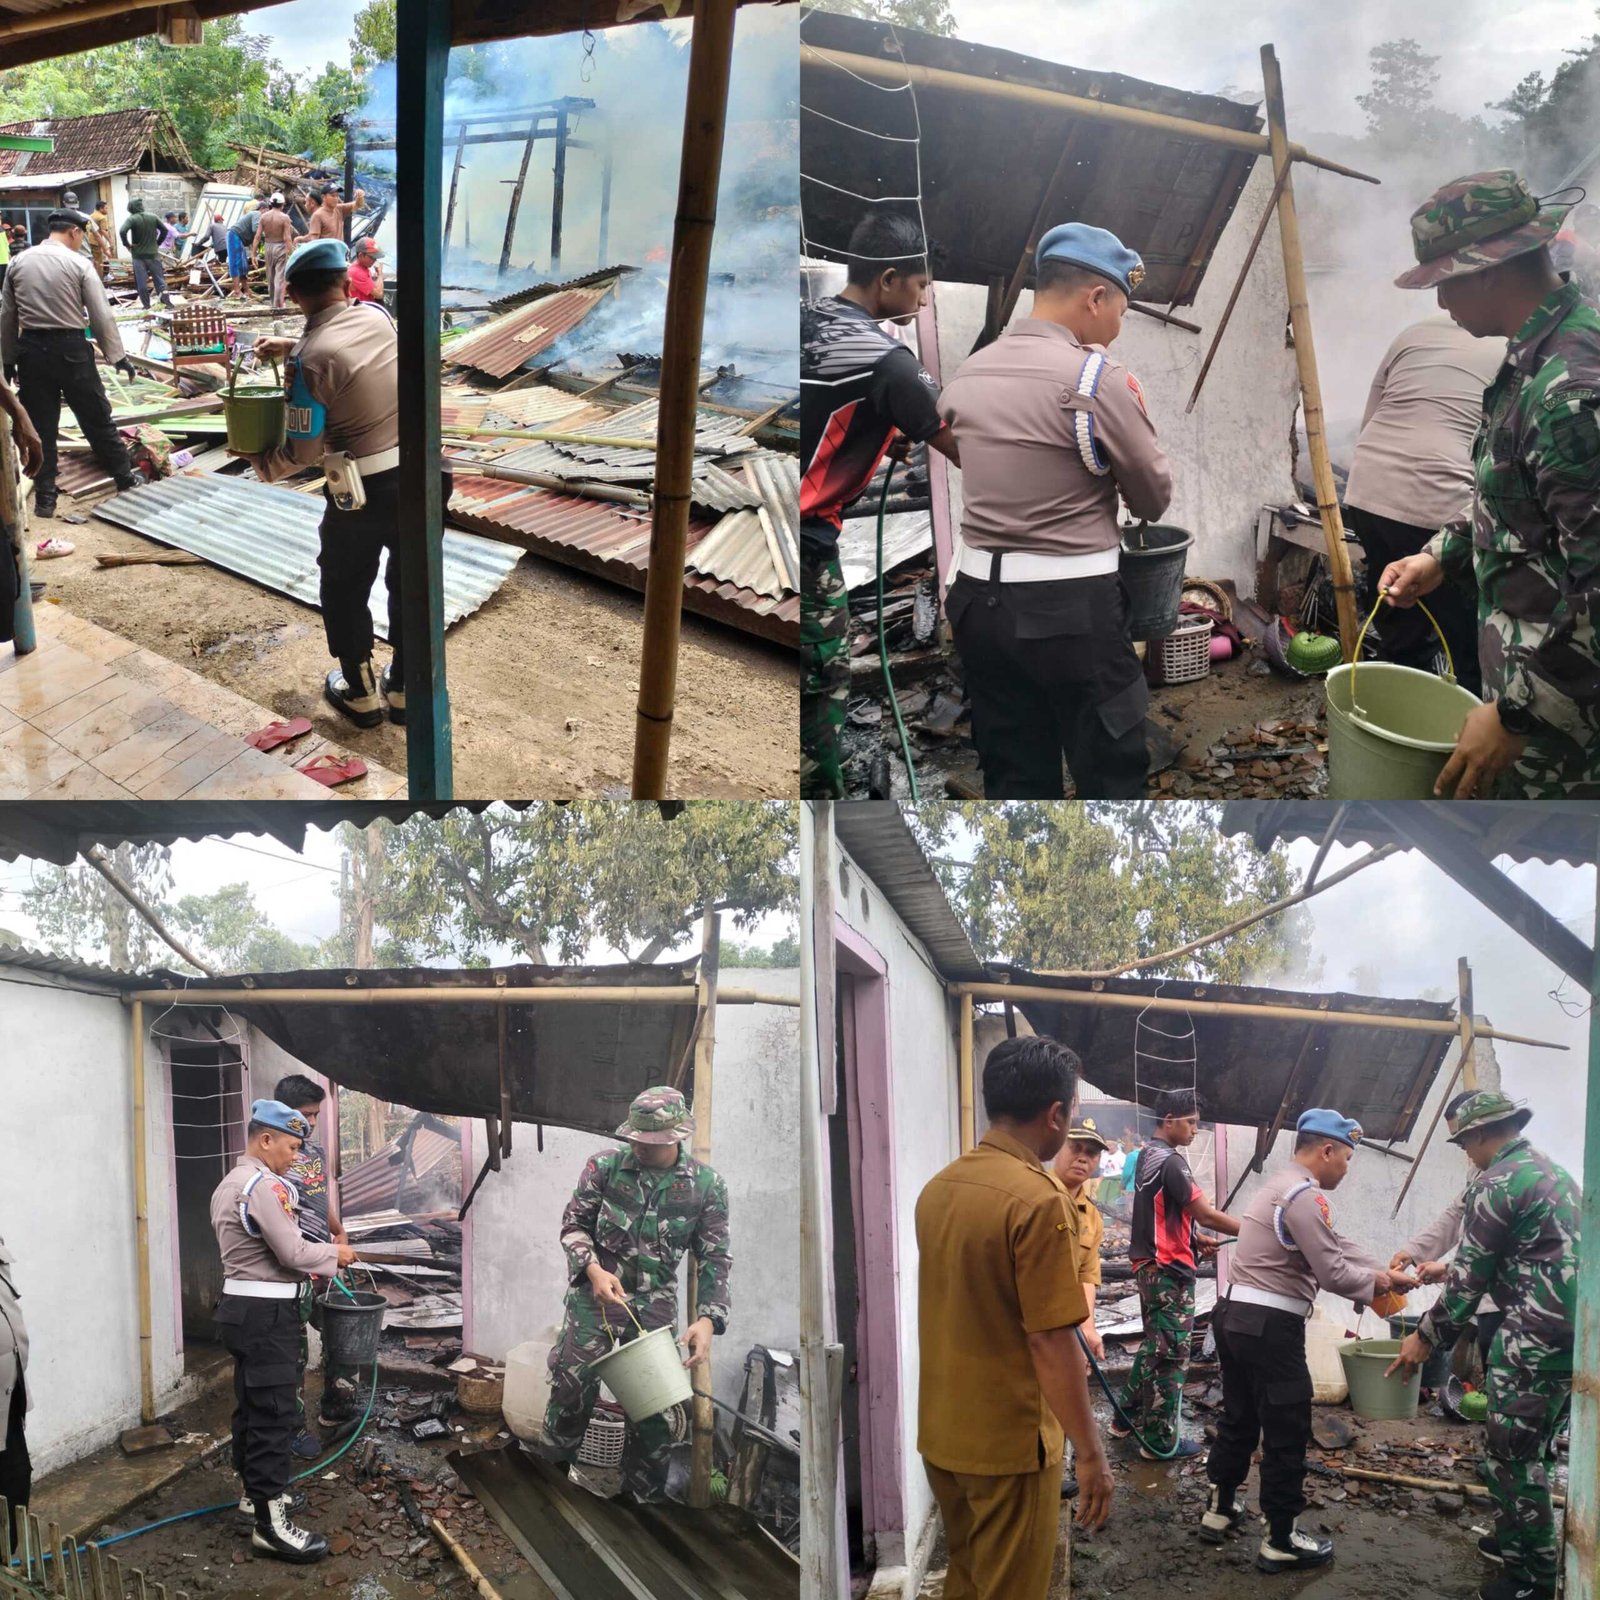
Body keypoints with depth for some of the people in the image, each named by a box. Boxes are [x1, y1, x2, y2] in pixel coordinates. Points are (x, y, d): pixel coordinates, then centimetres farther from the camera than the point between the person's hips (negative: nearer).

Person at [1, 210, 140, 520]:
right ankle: (124, 478, 23)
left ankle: (45, 497, 9)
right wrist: (118, 356, 0)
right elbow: (101, 316, -7)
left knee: (40, 424, 8)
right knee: (96, 417, 10)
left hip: (31, 348, 3)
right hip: (70, 347, -3)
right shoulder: (78, 264, -7)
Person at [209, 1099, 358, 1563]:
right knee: (273, 1413, -9)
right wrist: (333, 1255, -4)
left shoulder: (230, 1185, 15)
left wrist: (307, 1266, 14)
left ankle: (256, 1491, 31)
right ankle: (270, 1522, -9)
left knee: (251, 1405, 19)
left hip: (241, 1306, 11)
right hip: (265, 1314, -11)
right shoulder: (264, 1186, -19)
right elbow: (292, 1251, -21)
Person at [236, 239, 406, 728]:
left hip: (366, 488, -5)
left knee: (344, 588, 18)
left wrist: (259, 465, 6)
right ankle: (405, 689, 31)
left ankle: (359, 693, 28)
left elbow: (302, 451, -12)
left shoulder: (310, 359, -17)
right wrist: (292, 347, 18)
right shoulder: (376, 317, -2)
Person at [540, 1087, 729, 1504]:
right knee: (573, 1384, -4)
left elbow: (715, 1258, -1)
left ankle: (647, 1495, 19)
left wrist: (708, 1319, -13)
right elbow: (574, 1223, 1)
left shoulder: (706, 1185, -5)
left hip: (655, 1305, 1)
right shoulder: (605, 1166, -7)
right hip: (595, 1294, -1)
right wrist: (594, 1269, -17)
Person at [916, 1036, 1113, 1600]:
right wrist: (1089, 1451, -16)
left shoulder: (939, 1187, 4)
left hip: (940, 1430, 7)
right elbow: (1050, 1341, -22)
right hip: (1009, 1439, -7)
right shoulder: (1039, 1199, -21)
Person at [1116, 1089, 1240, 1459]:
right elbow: (1205, 1214, -20)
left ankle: (1127, 1418, 28)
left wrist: (1196, 1241, 12)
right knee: (1171, 1355, -2)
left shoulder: (1147, 1156, 12)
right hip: (1169, 1270, -10)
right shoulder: (1170, 1161, -20)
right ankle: (1160, 1441, 4)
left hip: (1149, 1265, 10)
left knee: (1153, 1346, 20)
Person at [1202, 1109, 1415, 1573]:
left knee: (1239, 1418, 22)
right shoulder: (1304, 1196, -17)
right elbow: (1332, 1271, -18)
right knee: (1286, 1432, 0)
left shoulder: (1281, 1186, 17)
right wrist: (1374, 1284, 1)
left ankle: (1220, 1509, 33)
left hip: (1236, 1316, 10)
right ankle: (1280, 1541, 8)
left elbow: (1336, 1246, 18)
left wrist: (1387, 1272, 11)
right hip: (1269, 1326, -10)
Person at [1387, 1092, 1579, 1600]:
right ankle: (1517, 1540, 30)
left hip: (1535, 1338, -9)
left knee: (1511, 1456, -2)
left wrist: (1427, 1337, 1)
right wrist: (1450, 1270, 37)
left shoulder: (1496, 1183, -11)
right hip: (1572, 1331, 9)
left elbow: (1468, 1279, -10)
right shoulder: (1553, 1171, 18)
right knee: (1526, 1450, 20)